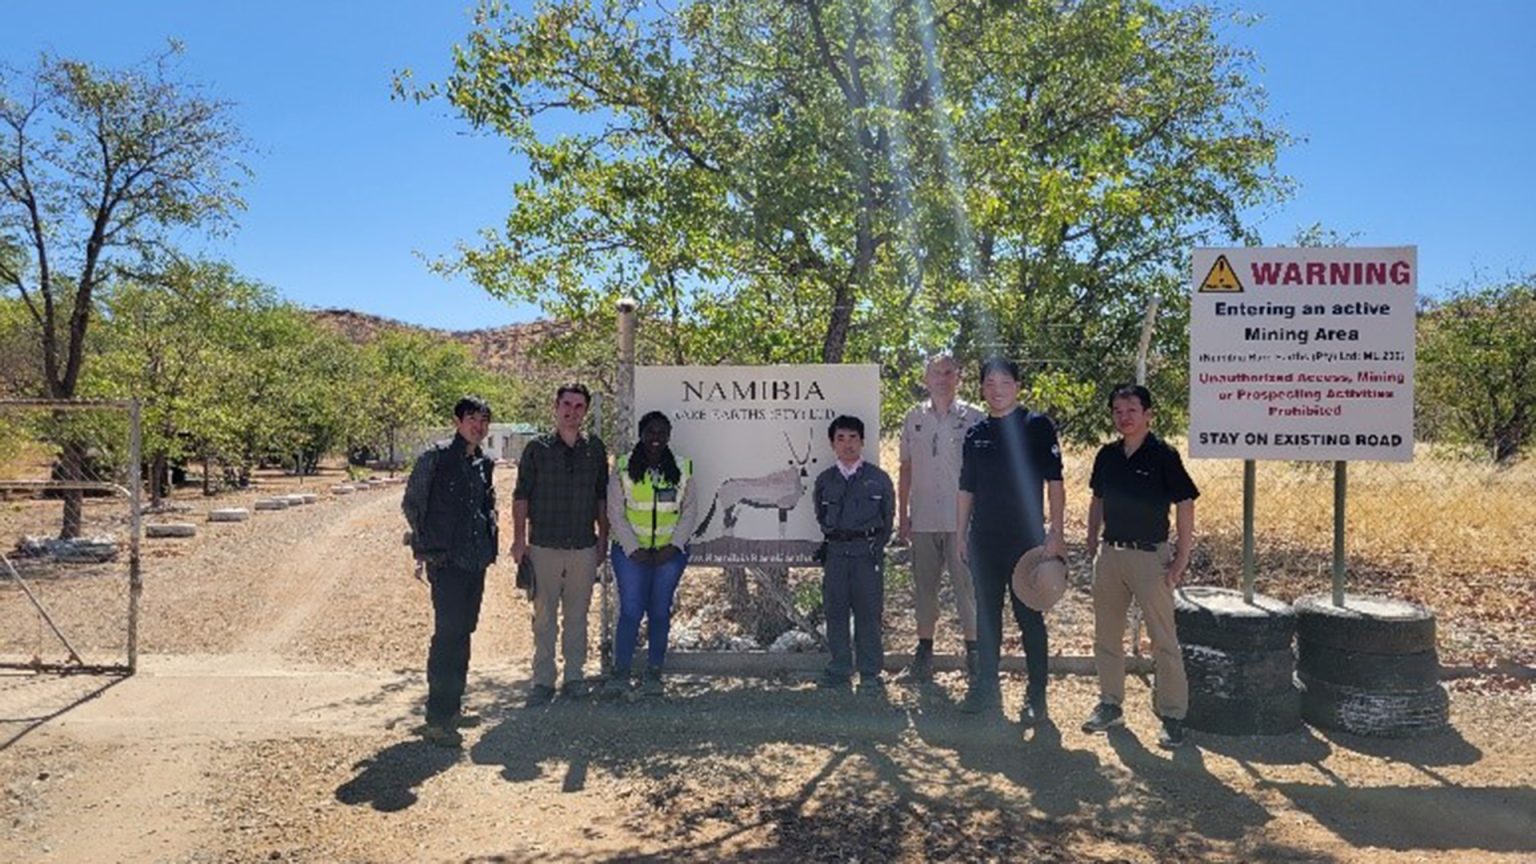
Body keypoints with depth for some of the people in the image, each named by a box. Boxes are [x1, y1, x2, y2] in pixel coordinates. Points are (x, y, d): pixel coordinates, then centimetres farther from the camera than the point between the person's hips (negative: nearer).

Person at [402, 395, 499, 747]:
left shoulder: (484, 464, 11)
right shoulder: (436, 456, -9)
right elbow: (411, 503, -4)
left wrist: (489, 543, 13)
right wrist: (427, 544, -1)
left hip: (476, 561, 7)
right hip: (446, 562, -7)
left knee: (463, 632, 14)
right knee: (447, 634, -8)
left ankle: (452, 707, 26)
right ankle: (436, 718, -1)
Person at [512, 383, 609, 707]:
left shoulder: (595, 449, 7)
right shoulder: (537, 448, 1)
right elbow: (521, 496, 2)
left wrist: (603, 536, 10)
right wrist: (519, 538, -4)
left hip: (584, 547, 2)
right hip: (544, 546, -1)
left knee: (577, 617, 9)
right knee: (544, 617, 3)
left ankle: (574, 678, 18)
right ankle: (543, 681, 11)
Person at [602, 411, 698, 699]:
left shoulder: (682, 469, 4)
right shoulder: (624, 469, -2)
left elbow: (690, 512, 4)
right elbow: (615, 513, -3)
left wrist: (674, 546, -8)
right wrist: (634, 549, -10)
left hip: (670, 553, 2)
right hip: (631, 551, -1)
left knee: (660, 612, 7)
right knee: (630, 611, -5)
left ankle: (654, 674, 18)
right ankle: (620, 673, 8)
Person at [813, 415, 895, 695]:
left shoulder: (879, 479, 3)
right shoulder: (824, 480, 8)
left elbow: (889, 518, 9)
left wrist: (876, 545, 4)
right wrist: (832, 538, 10)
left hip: (868, 552, -2)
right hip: (835, 553, 2)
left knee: (868, 613, 0)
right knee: (835, 611, 5)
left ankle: (870, 675, 9)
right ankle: (839, 670, 16)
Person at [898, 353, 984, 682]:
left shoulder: (974, 417, 1)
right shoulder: (914, 418, 9)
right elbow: (906, 469, 11)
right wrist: (903, 514, 7)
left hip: (962, 519, -3)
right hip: (923, 519, 3)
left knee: (967, 585, 1)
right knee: (924, 587, 9)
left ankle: (974, 652, 11)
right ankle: (924, 651, 19)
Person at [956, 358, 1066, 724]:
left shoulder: (1037, 426, -3)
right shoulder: (975, 434, 10)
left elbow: (1054, 482, -6)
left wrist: (1055, 533, -13)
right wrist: (960, 536, 11)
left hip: (1026, 539, -5)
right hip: (984, 540, 5)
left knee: (1030, 617, 1)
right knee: (986, 615, 12)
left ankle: (1036, 696, 11)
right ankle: (986, 687, 23)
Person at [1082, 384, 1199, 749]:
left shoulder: (1163, 456, -9)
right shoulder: (1107, 455, 7)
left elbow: (1185, 506, -9)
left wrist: (1181, 559, -13)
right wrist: (1091, 547, 13)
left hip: (1150, 556, -6)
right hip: (1110, 554, 6)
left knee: (1163, 640, -1)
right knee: (1106, 637, 13)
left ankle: (1173, 716, 8)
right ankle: (1110, 705, 26)